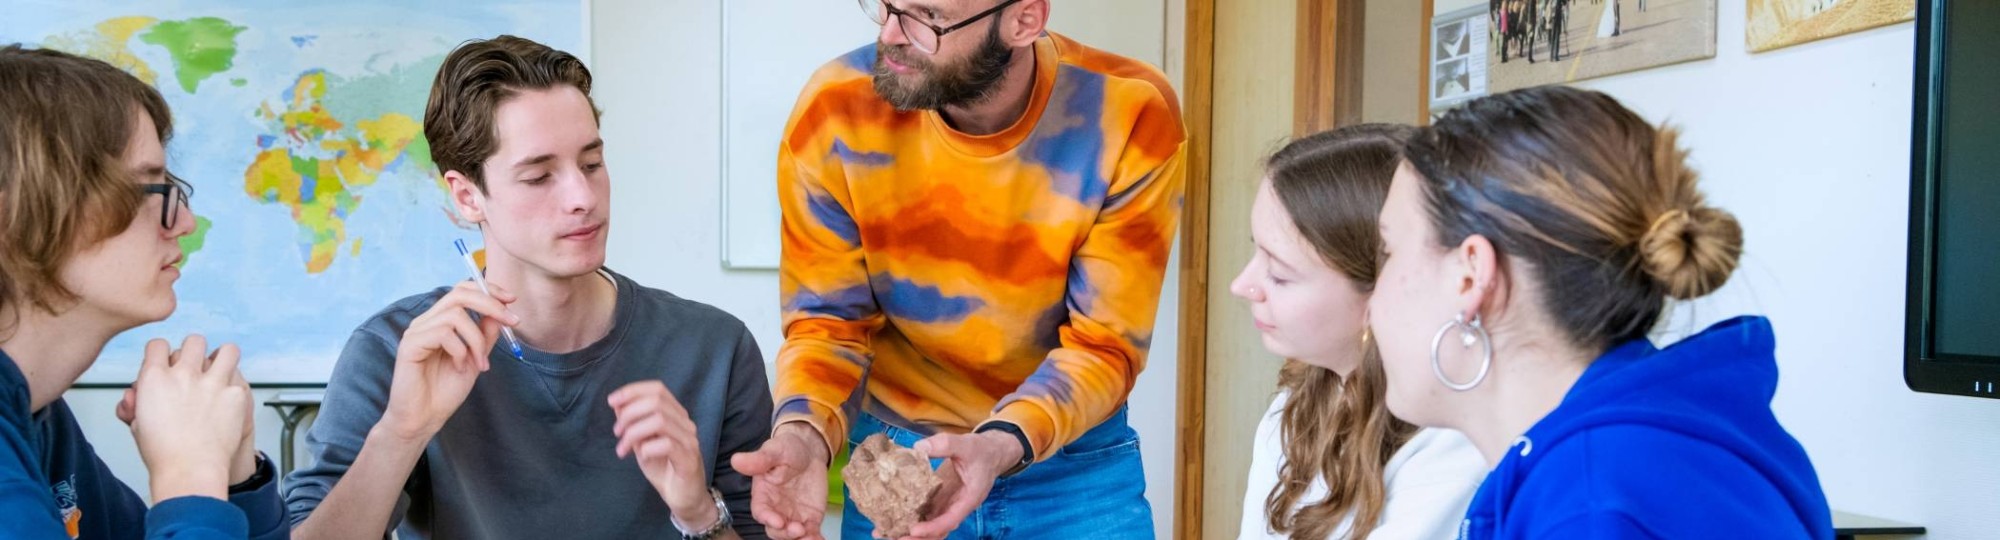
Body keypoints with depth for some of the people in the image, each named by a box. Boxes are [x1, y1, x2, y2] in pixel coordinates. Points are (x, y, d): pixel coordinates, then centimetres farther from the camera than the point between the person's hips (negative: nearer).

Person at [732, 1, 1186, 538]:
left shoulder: (1130, 116, -20)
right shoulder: (836, 110, -17)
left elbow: (1104, 344, -16)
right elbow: (827, 322, -10)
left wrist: (1002, 447, -33)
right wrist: (804, 431, -30)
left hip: (1076, 464, -1)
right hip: (894, 455, 1)